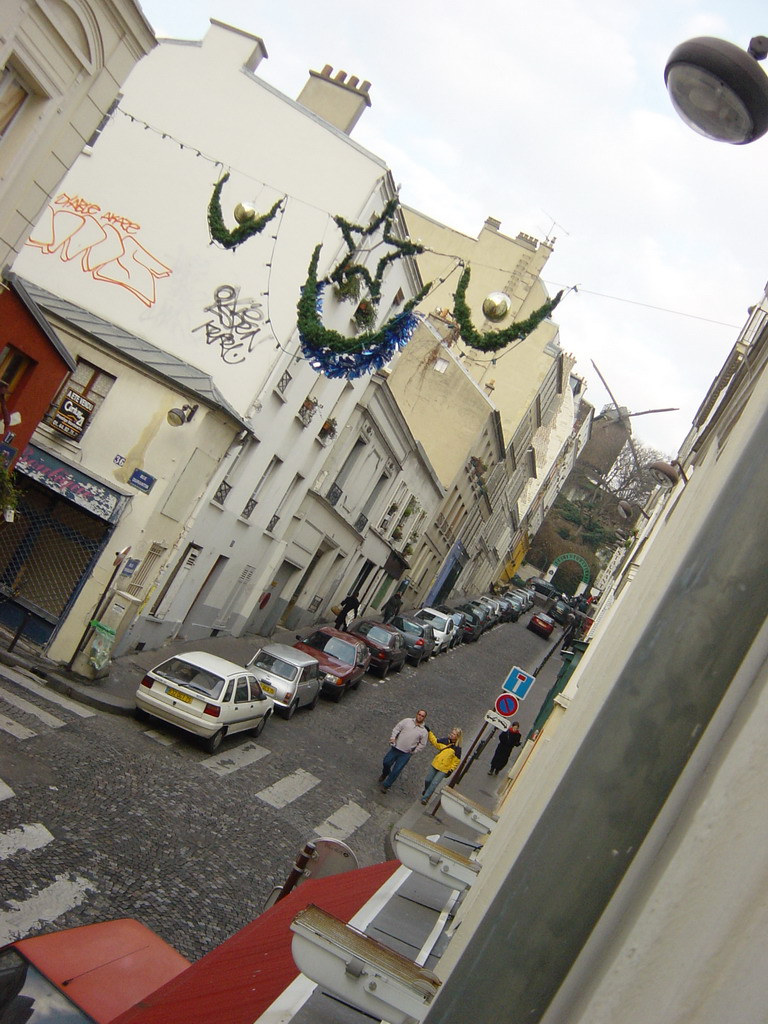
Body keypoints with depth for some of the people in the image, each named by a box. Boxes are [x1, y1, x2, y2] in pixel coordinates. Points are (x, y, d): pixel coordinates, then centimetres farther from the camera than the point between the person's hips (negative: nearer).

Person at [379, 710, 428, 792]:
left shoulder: (424, 731, 1)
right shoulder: (407, 721, 3)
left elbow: (422, 744, 7)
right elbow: (397, 728, 5)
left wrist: (414, 751, 0)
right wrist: (393, 737, -9)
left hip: (406, 754, -1)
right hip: (395, 748, 1)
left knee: (396, 771, -2)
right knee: (386, 762, 9)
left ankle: (386, 785, 14)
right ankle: (384, 774, 43)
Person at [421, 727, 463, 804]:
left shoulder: (457, 749, -13)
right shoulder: (445, 740, -1)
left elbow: (456, 761, -7)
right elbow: (435, 741, 13)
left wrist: (451, 770, -13)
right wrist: (429, 732, 10)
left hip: (443, 770, -5)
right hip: (434, 765, 5)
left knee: (434, 784, -11)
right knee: (428, 780, 15)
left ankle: (425, 797, -1)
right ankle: (426, 791, 44)